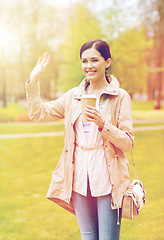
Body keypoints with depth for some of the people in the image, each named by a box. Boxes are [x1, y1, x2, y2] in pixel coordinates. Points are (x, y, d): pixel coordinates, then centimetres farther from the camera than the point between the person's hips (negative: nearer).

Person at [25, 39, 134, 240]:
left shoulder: (120, 97, -1)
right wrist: (33, 80, 8)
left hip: (107, 179, -4)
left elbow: (127, 143, -5)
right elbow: (38, 113, 16)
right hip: (79, 178, 4)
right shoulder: (73, 96, 11)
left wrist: (102, 124, -20)